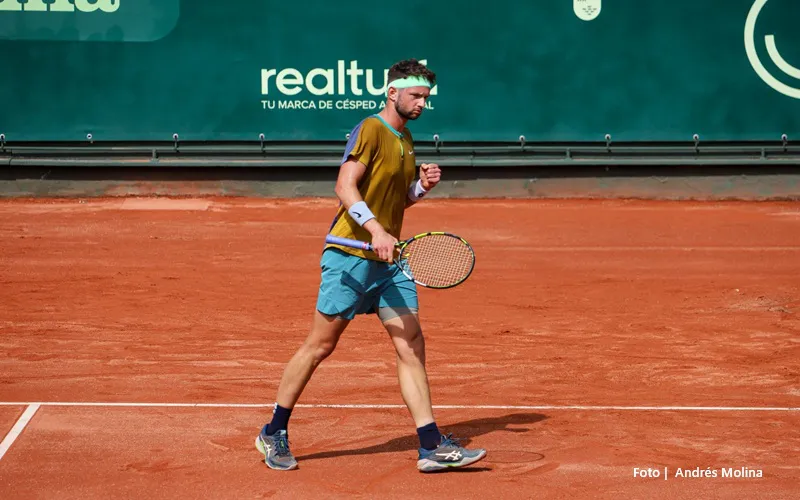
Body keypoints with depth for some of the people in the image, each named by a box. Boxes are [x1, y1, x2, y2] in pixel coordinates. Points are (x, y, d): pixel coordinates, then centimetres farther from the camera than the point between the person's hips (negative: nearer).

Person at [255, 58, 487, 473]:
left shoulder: (406, 139, 17)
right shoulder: (370, 130, -9)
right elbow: (345, 186, -20)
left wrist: (422, 186, 5)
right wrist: (376, 230, -31)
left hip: (389, 260, 8)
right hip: (350, 255, -8)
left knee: (411, 345, -1)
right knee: (321, 344, 0)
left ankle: (432, 447, -1)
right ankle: (273, 434, 14)